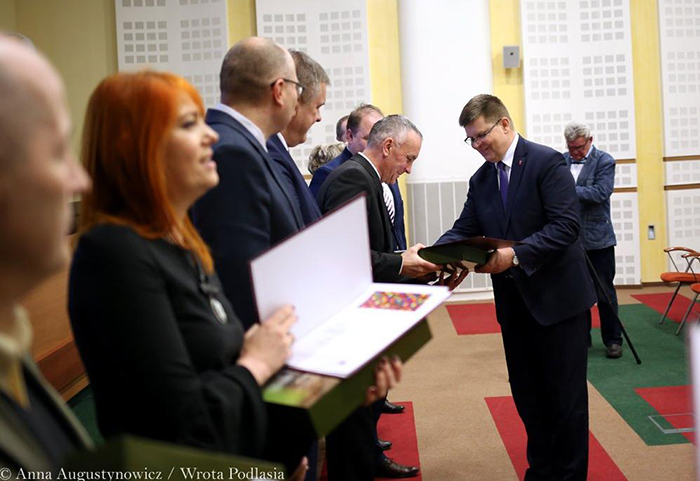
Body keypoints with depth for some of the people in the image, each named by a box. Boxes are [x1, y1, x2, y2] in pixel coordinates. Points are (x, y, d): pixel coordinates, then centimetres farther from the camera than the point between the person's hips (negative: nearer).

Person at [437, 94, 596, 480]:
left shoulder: (547, 162, -12)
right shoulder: (480, 180, 9)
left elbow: (566, 226, -20)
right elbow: (463, 230, 4)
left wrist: (516, 254, -31)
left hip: (556, 295, -6)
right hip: (513, 300, 7)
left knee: (565, 394, 5)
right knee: (526, 393, 15)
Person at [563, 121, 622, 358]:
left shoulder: (605, 161, -6)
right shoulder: (563, 160, 7)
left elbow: (600, 193, -19)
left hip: (597, 238, -4)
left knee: (604, 292, 3)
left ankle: (613, 340, 14)